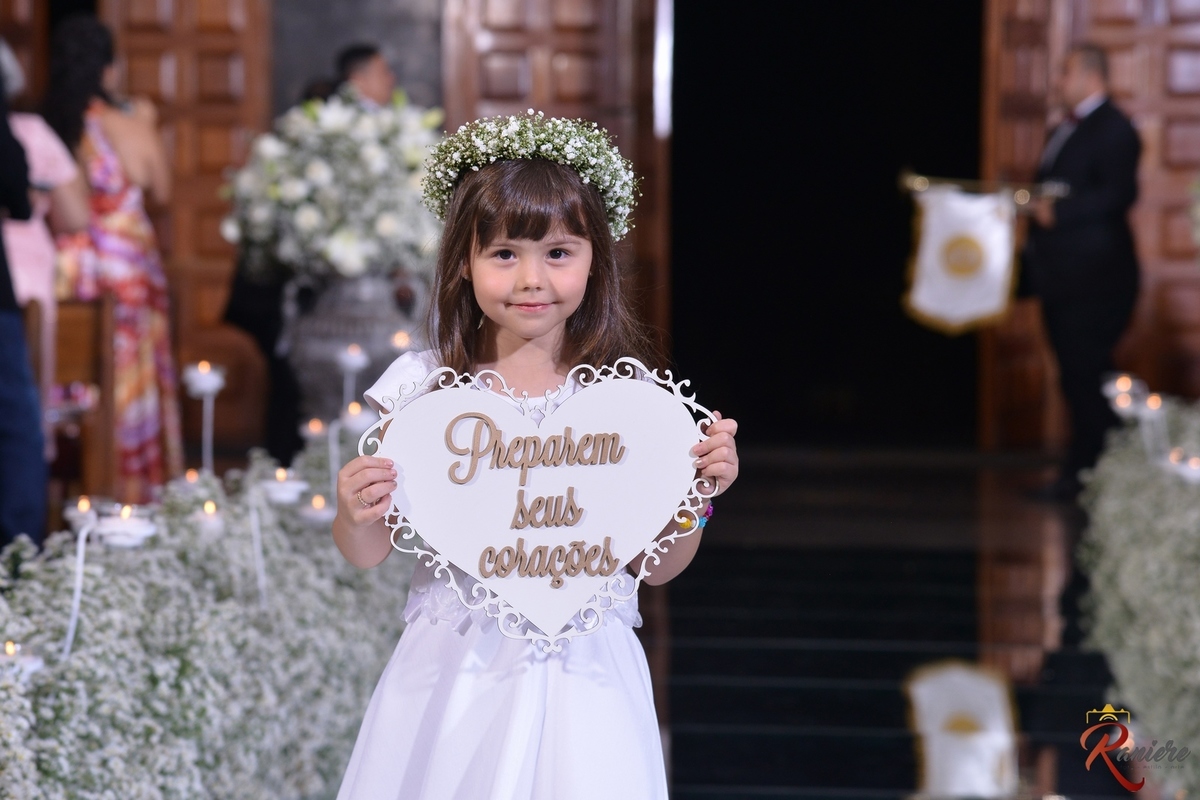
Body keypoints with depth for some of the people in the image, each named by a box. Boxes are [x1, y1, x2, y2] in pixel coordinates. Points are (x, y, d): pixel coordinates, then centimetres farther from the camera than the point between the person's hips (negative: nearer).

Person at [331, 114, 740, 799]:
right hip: (456, 668, 0)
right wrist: (356, 515, -17)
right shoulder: (424, 385, -3)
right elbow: (371, 552, 4)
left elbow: (655, 566, 6)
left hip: (582, 674, 0)